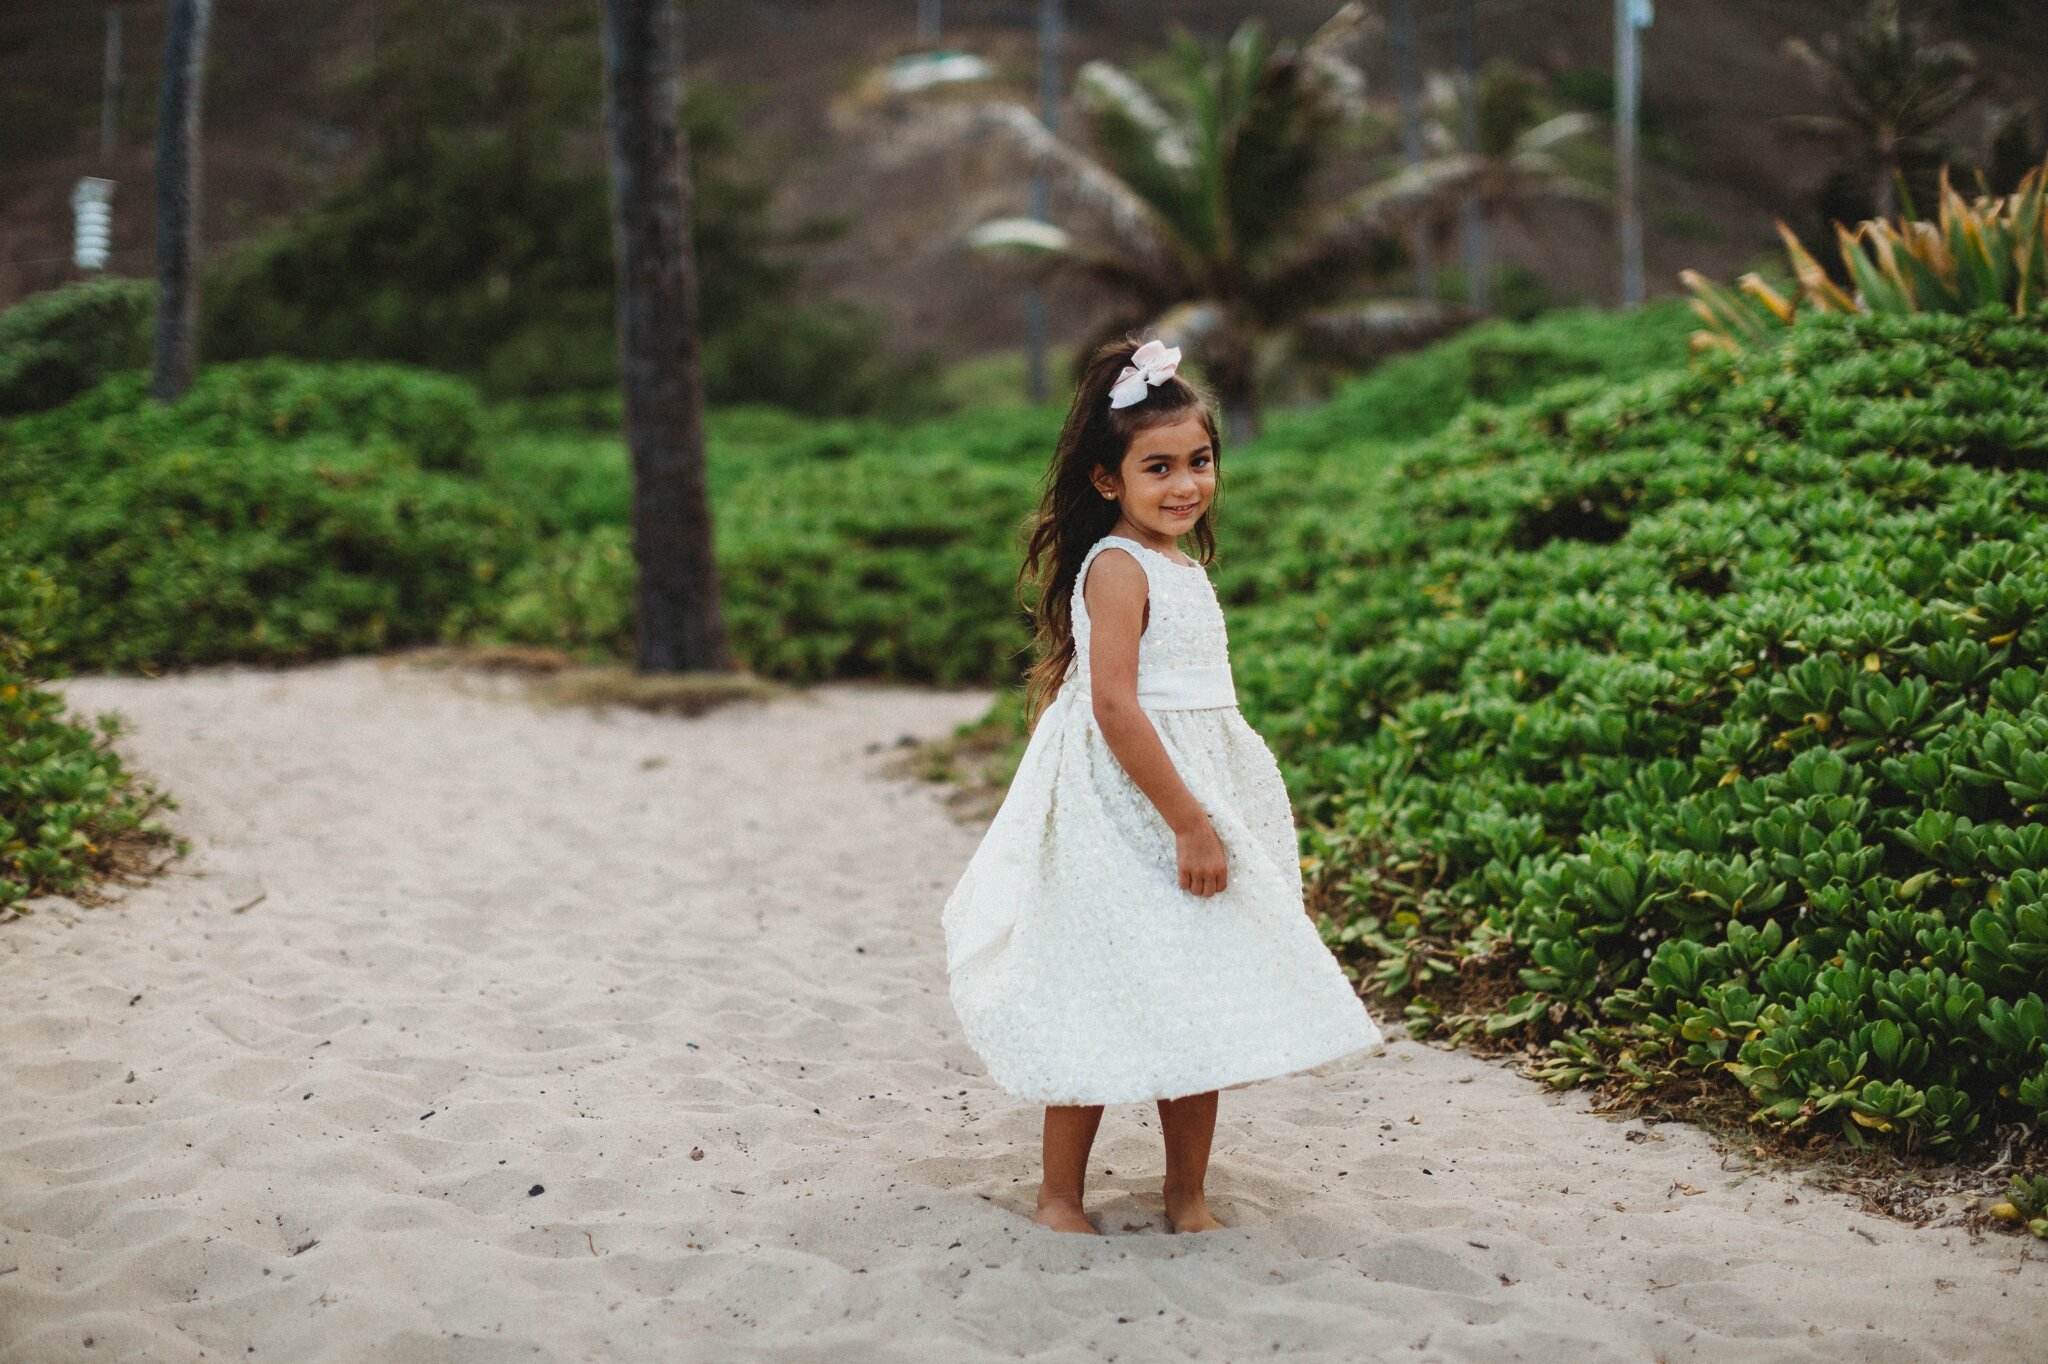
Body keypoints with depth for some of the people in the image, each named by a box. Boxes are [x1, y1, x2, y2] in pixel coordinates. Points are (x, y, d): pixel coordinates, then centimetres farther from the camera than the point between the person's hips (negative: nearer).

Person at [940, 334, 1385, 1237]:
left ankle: (1187, 1191, 21)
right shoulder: (1116, 568, -14)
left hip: (1191, 802, 9)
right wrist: (1187, 821, -23)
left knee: (1199, 1004, 11)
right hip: (1124, 816, -9)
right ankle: (1059, 1194, 11)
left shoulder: (1182, 568, 14)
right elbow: (1113, 704, -22)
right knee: (1104, 1003, -2)